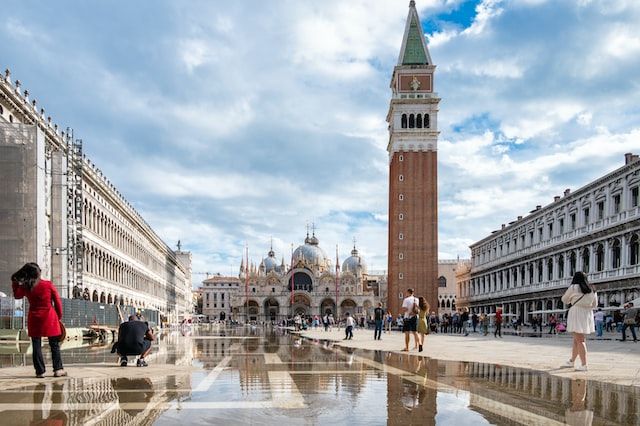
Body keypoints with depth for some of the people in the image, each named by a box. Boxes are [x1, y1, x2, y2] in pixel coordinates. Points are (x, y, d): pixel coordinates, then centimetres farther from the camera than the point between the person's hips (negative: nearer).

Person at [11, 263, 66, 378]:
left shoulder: (25, 287, -4)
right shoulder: (48, 285, -8)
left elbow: (17, 295, 19)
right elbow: (57, 301, -2)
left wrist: (15, 282, 27)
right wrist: (59, 316, 10)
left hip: (34, 319, 1)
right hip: (49, 318, -1)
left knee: (36, 346, 7)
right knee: (54, 345, 7)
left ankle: (40, 371, 6)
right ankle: (58, 369, 4)